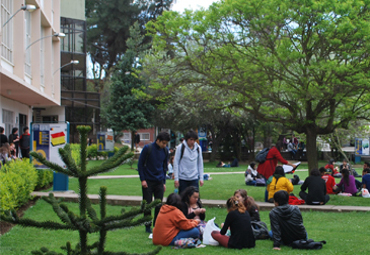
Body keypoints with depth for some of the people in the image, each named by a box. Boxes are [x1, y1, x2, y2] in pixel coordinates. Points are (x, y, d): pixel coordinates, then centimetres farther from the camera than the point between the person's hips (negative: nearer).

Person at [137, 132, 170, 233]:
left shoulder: (165, 150, 4)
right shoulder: (147, 148, -9)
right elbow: (140, 164, -4)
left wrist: (164, 182, 12)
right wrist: (142, 179, -9)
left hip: (159, 182, 4)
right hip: (148, 182, -3)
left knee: (159, 205, 3)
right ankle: (147, 226, 12)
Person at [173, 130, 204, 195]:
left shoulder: (198, 148, 7)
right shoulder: (180, 147, -3)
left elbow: (200, 163, 13)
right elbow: (176, 163, -3)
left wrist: (201, 178, 7)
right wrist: (176, 178, -8)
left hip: (194, 178, 2)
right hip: (183, 178, -2)